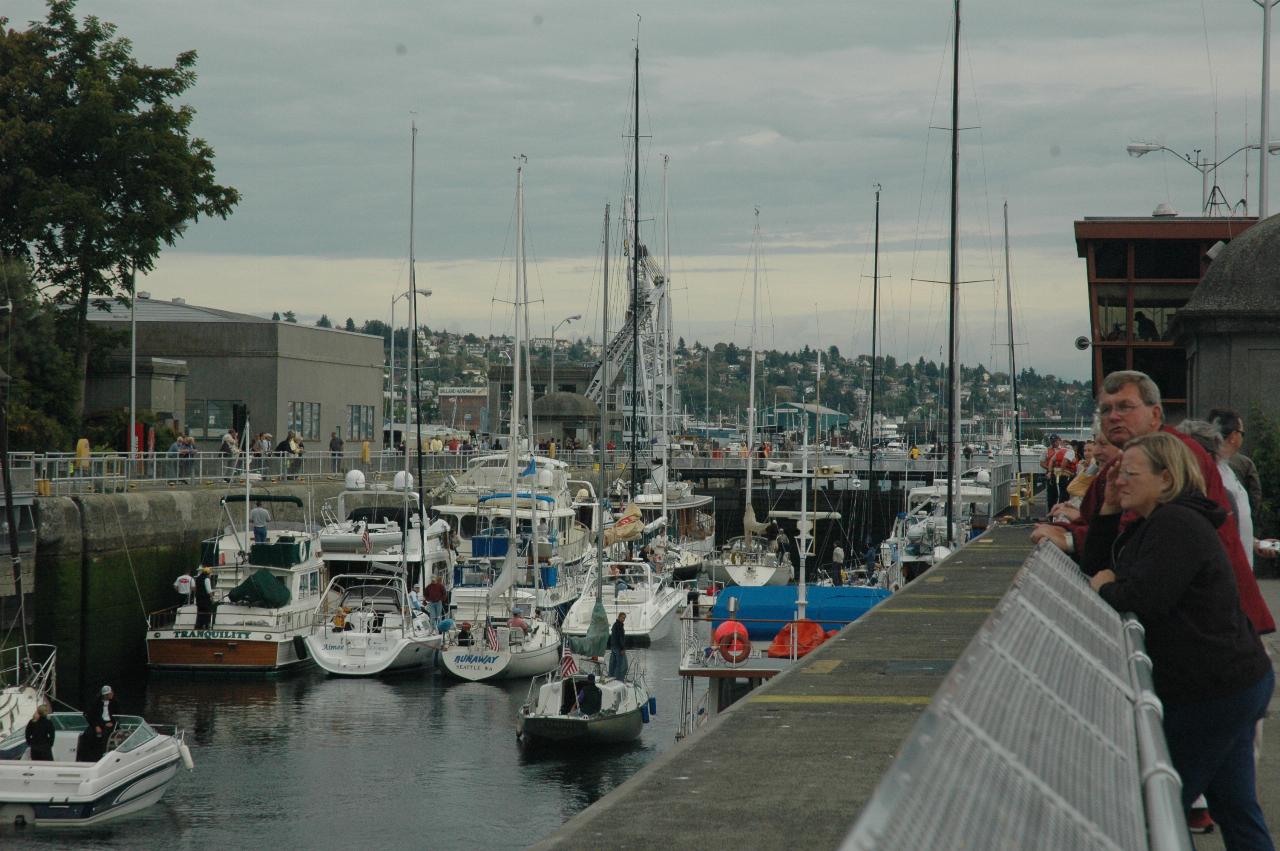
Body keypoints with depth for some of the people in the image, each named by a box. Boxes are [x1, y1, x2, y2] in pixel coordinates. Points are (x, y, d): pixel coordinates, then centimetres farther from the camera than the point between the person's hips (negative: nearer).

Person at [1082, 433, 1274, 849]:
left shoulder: (1176, 526, -18)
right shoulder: (1151, 525, 16)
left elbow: (1140, 599, -28)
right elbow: (1094, 569, 16)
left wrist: (1105, 585, -7)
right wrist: (1109, 510, 8)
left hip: (1215, 691, -11)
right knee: (1235, 809, 15)